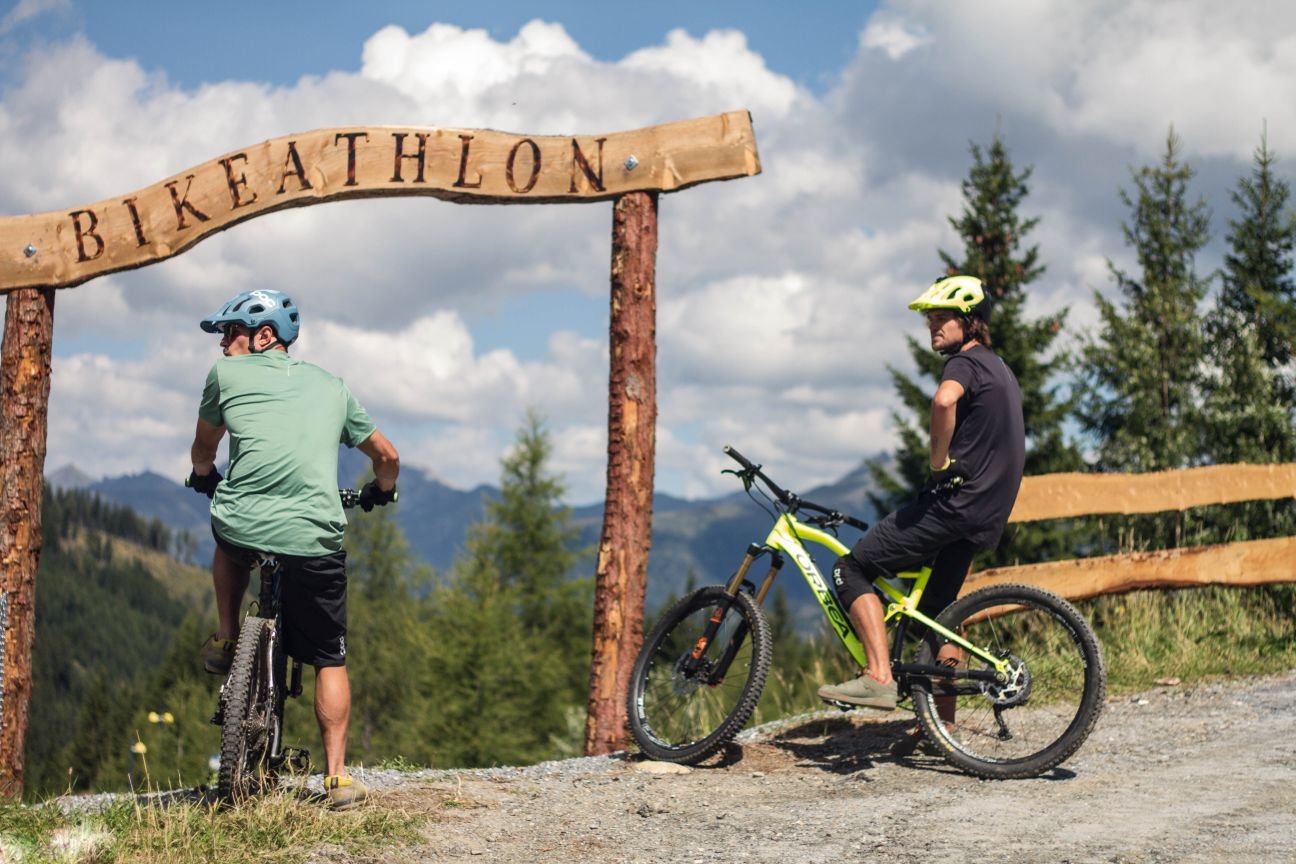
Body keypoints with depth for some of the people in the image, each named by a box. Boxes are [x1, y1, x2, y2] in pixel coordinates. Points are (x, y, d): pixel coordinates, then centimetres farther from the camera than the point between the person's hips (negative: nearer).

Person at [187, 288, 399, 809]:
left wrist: (204, 478, 52)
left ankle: (225, 640, 33)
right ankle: (336, 776, 8)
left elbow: (202, 449, 30)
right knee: (330, 660, 14)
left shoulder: (227, 373, 14)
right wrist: (380, 492, 48)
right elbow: (386, 456, 27)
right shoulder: (330, 386, 21)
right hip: (315, 537, 1)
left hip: (242, 526, -1)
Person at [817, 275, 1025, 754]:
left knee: (852, 570, -7)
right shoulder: (1000, 370, 22)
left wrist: (939, 461, -22)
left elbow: (944, 400, -33)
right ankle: (943, 724, 21)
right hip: (986, 515, 10)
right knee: (937, 607, 19)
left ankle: (879, 677, -18)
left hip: (954, 502, -10)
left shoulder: (966, 361, -9)